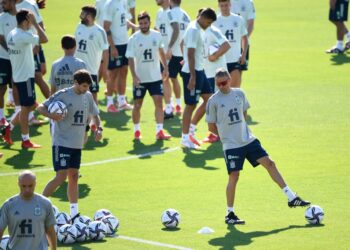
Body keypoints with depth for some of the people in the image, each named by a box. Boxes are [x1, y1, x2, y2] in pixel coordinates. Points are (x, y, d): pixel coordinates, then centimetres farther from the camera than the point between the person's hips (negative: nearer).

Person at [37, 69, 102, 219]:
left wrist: (98, 129, 3)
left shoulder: (87, 96, 7)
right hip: (62, 143, -7)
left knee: (73, 177, 9)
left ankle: (74, 213, 13)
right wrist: (52, 116, -29)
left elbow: (94, 114, 21)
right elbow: (41, 107, -9)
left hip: (77, 144, 7)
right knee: (61, 177, -13)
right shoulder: (63, 95, -12)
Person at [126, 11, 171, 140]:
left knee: (159, 102, -7)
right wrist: (134, 76, -22)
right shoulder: (134, 39, -11)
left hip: (155, 77, 2)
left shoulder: (157, 35, -1)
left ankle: (159, 131, -6)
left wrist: (165, 67, 13)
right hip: (140, 79, -2)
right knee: (137, 105, 7)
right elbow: (130, 58, -13)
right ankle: (136, 131, 23)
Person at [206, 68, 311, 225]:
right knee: (234, 176, -7)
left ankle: (291, 198, 5)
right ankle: (230, 214, 4)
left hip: (248, 140, 4)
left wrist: (236, 129, 11)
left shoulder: (239, 94, 4)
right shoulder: (213, 101, -9)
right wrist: (226, 134, 4)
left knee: (269, 163, -1)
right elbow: (211, 126, -2)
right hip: (231, 145, -4)